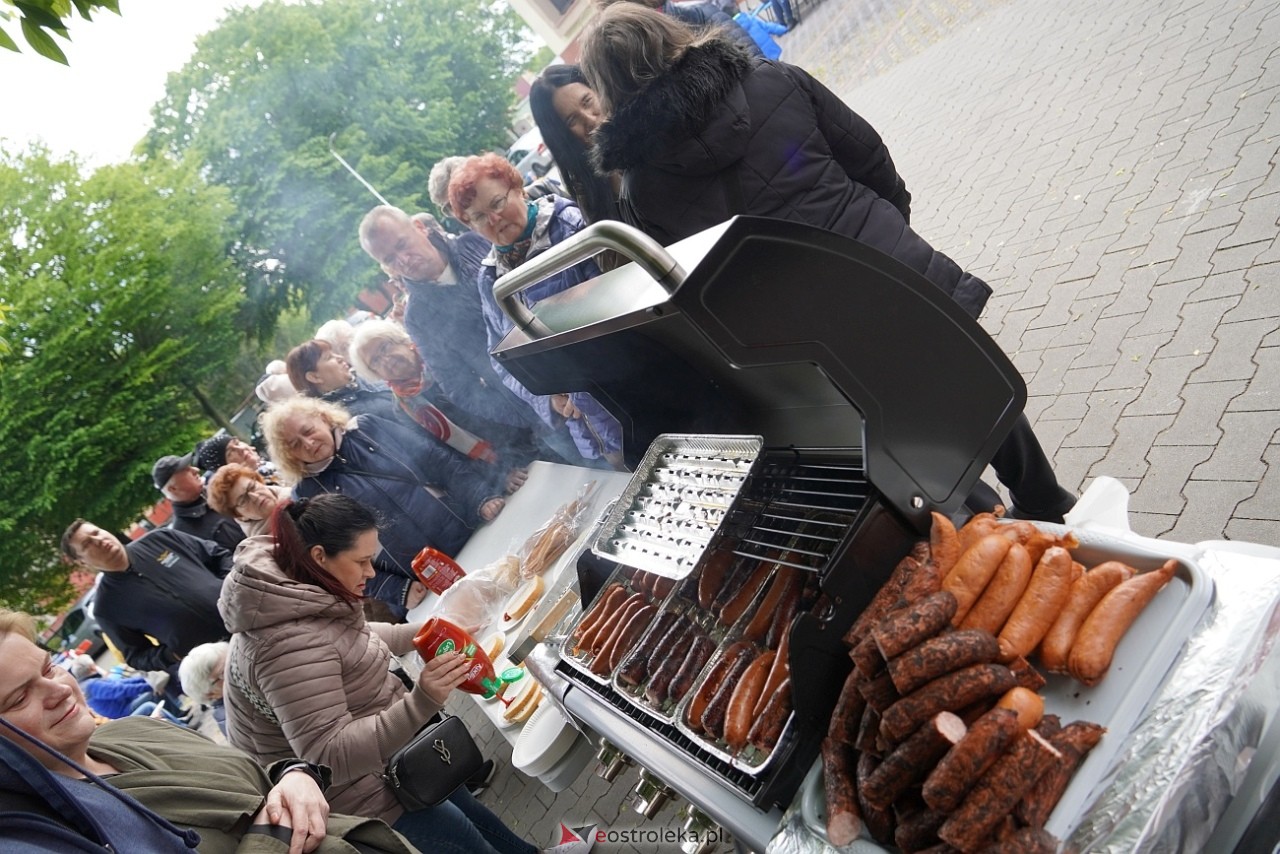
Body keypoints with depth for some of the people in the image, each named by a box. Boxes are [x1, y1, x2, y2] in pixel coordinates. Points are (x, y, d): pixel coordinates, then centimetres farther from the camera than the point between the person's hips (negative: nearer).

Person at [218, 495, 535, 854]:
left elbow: (355, 640, 15)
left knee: (477, 816, 23)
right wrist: (421, 702, -45)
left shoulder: (300, 590, -5)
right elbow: (330, 757, -38)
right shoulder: (291, 643, -36)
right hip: (356, 799, -9)